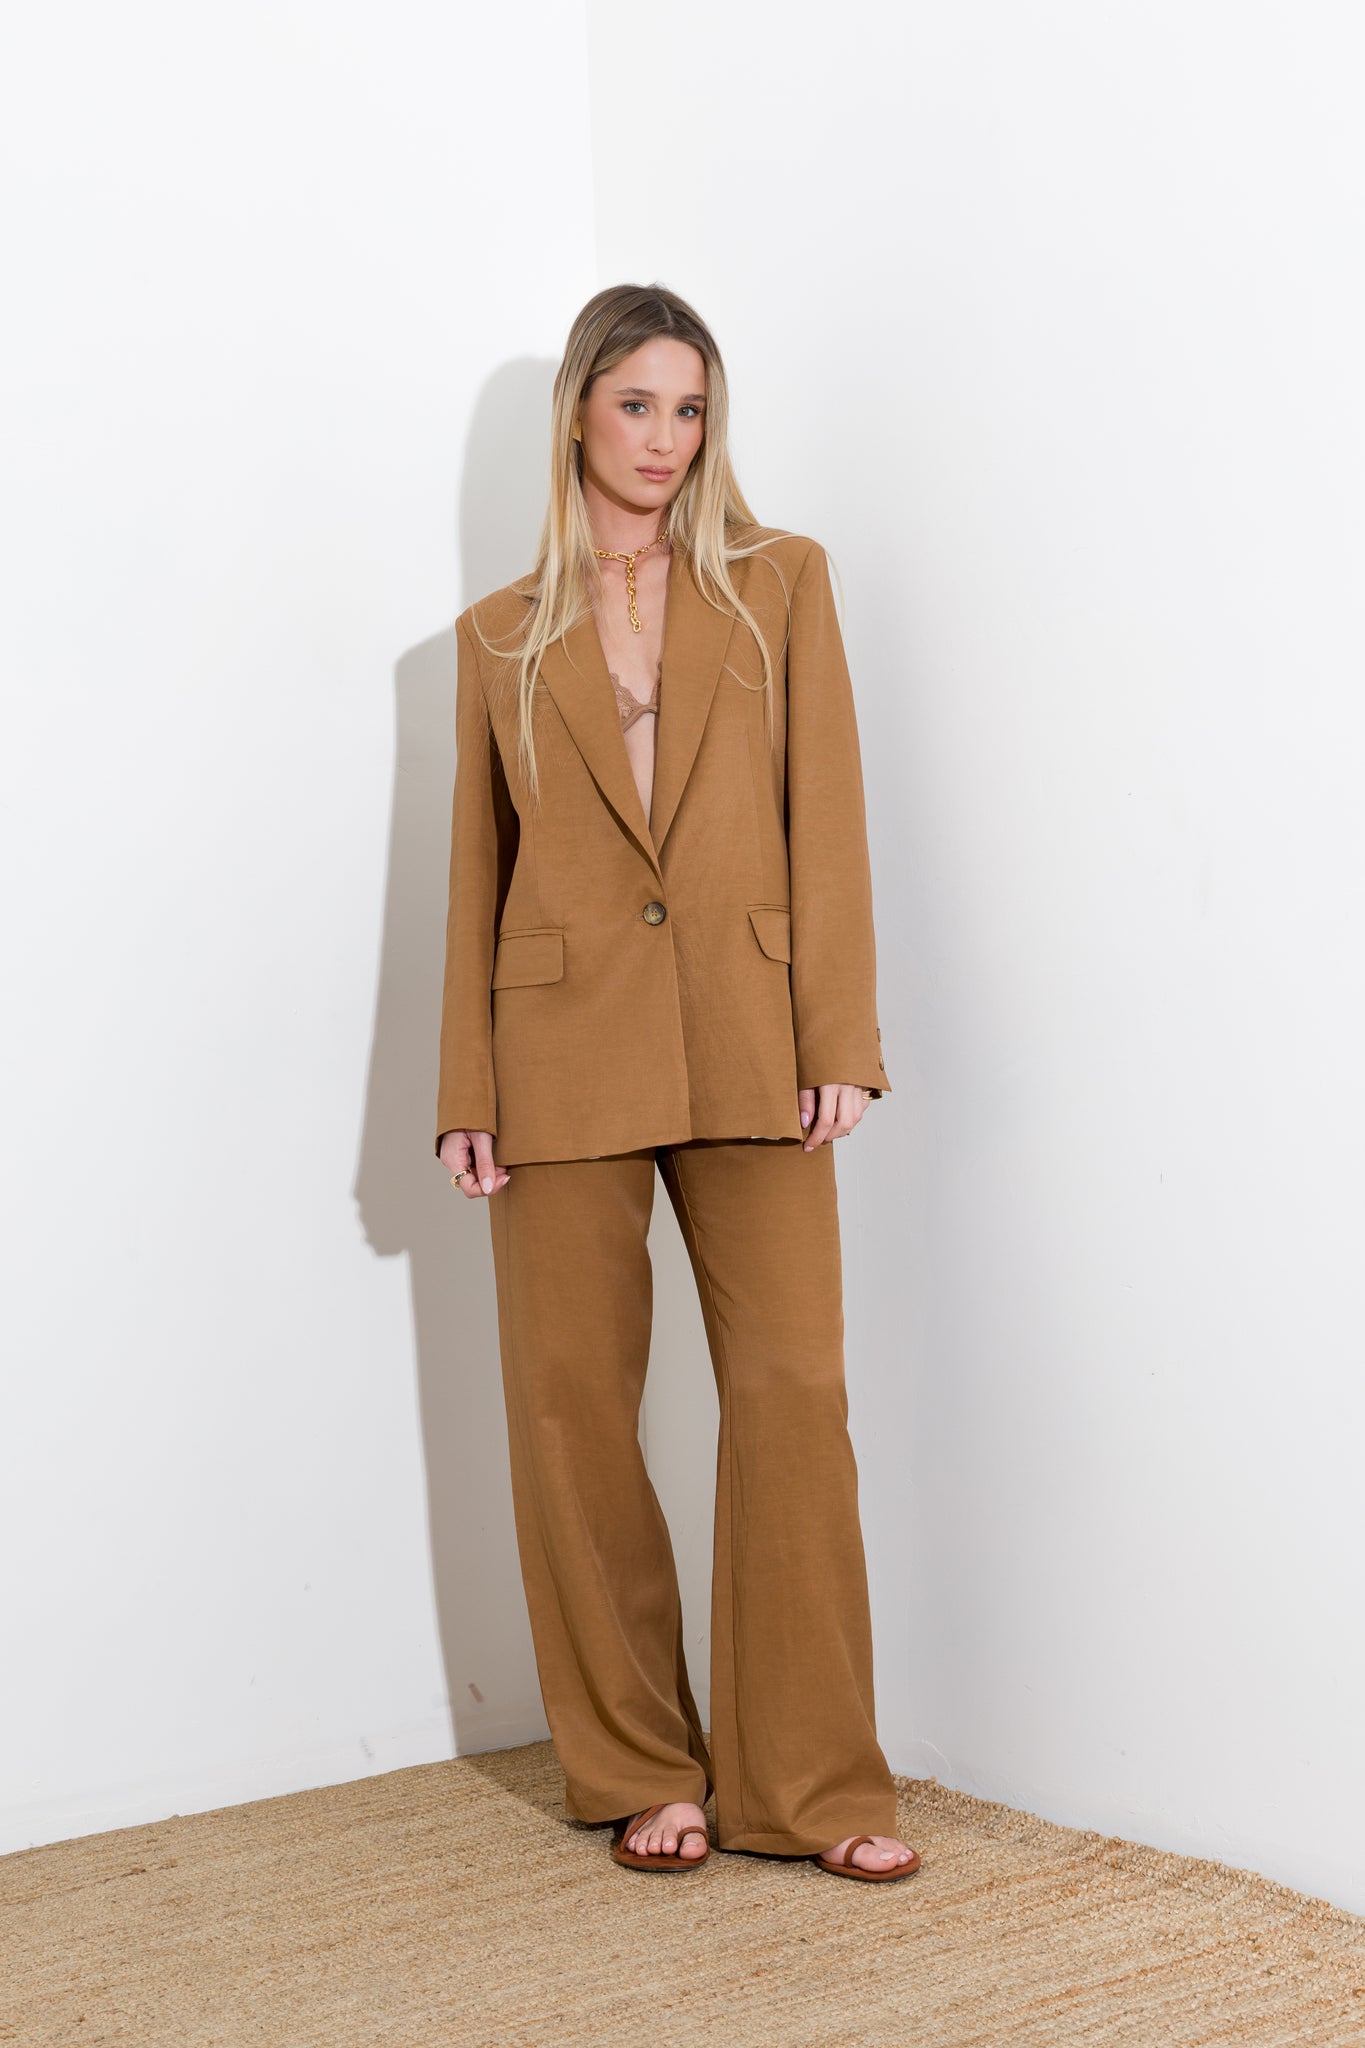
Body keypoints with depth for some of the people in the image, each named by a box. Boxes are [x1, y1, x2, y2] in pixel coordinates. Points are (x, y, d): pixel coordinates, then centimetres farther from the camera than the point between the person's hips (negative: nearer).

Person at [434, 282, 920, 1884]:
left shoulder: (780, 583, 9)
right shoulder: (501, 637, 11)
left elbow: (825, 820, 3)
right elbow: (477, 870, 10)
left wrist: (840, 1042, -6)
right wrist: (466, 1094, 3)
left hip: (744, 1046, -1)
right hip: (566, 1052, 1)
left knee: (792, 1390, -6)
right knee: (573, 1406, 2)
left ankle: (806, 1785, 6)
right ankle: (640, 1771, 17)